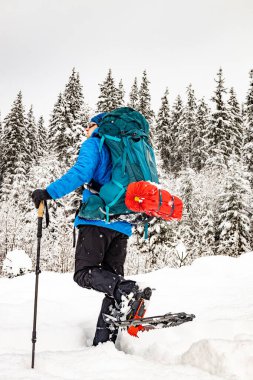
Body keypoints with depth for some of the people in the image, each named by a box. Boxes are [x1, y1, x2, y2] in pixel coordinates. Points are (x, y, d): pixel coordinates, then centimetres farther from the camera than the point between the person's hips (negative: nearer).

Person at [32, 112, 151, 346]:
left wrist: (48, 193, -13)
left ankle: (128, 290, -35)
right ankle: (104, 341, 2)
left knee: (84, 273, -9)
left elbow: (80, 173, -13)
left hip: (98, 219, -7)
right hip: (122, 224, 7)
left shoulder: (94, 144, 5)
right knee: (111, 278, 6)